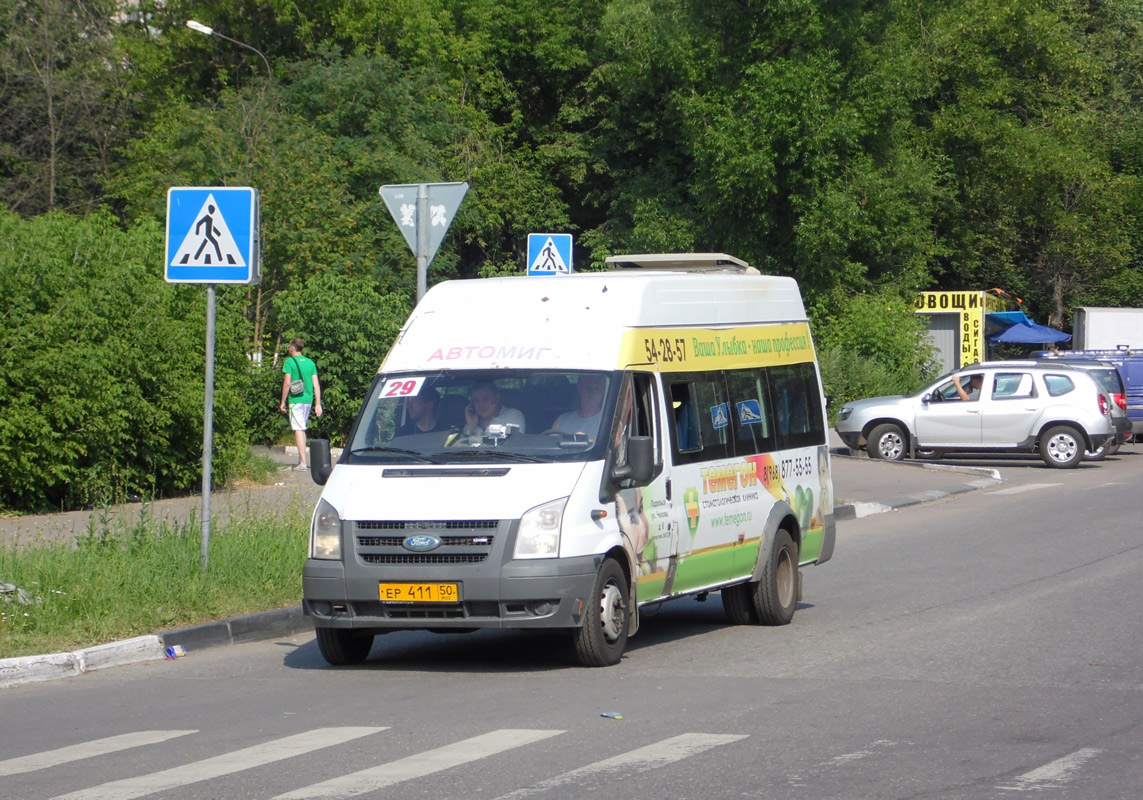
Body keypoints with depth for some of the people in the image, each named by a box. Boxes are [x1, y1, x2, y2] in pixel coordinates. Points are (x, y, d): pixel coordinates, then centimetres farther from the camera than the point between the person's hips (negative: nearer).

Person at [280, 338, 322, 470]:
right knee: (303, 429, 18)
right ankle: (301, 459, 23)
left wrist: (283, 402, -4)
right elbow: (316, 385, 8)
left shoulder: (289, 362, -5)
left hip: (295, 400, -6)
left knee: (298, 430, -6)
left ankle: (303, 463, -11)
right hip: (308, 400, 6)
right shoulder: (310, 363, 11)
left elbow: (287, 383, -11)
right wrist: (318, 404, 11)